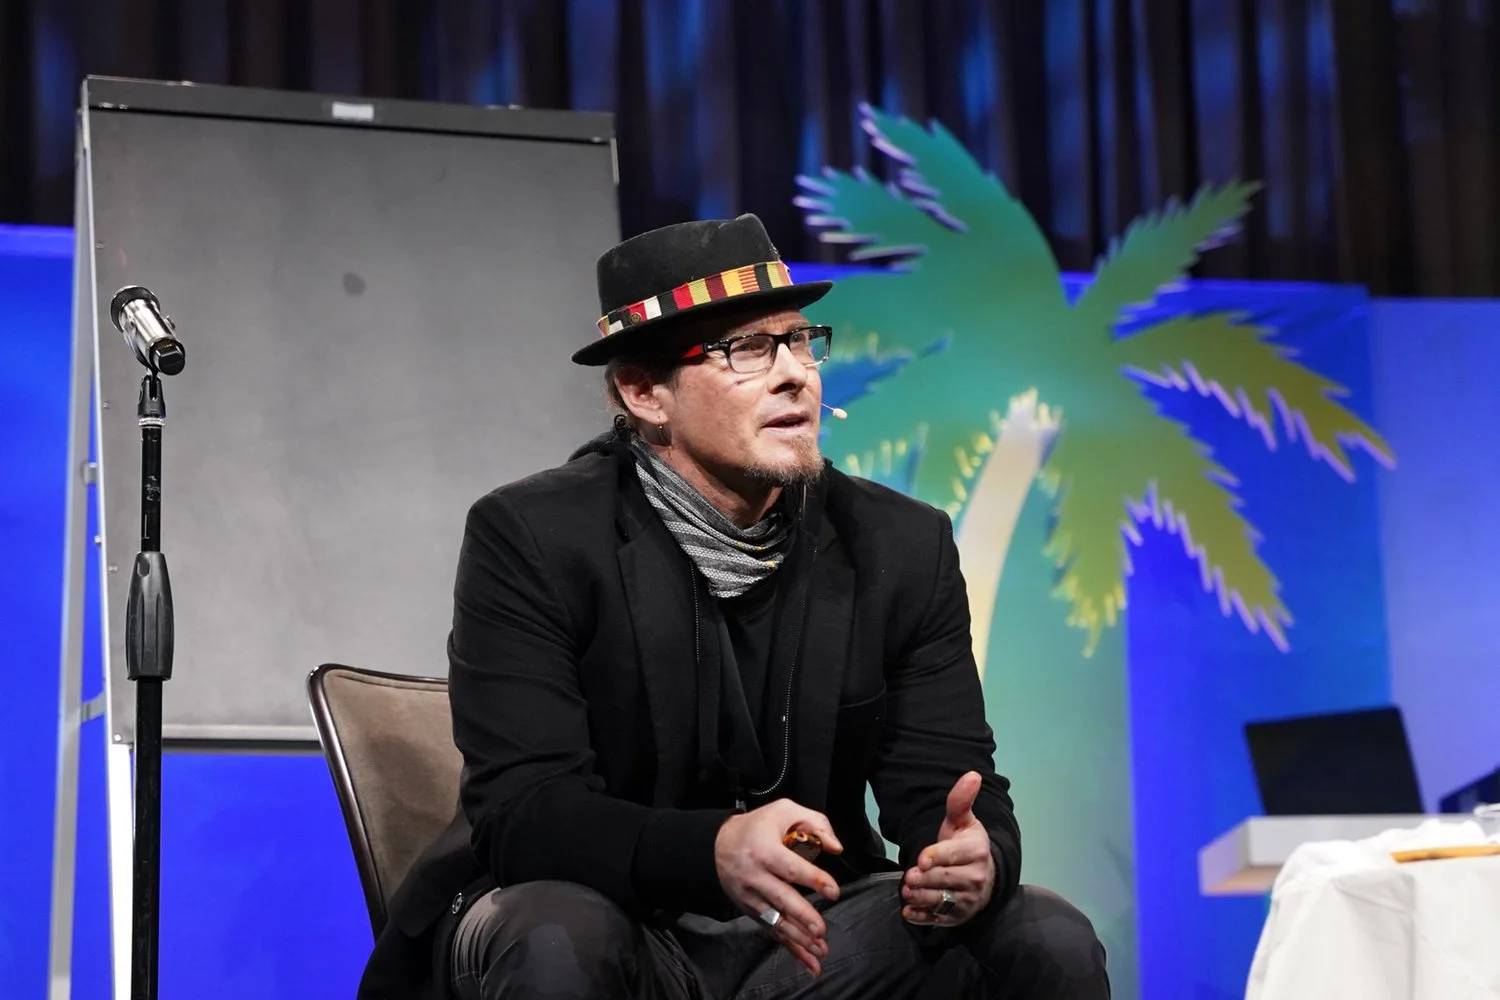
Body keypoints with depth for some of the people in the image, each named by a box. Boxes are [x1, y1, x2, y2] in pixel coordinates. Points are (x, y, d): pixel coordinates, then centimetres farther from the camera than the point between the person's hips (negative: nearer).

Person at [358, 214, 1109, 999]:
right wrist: (714, 852, -41)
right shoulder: (531, 539, -14)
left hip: (804, 934, 4)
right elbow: (523, 810, -22)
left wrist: (975, 856, -30)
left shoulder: (901, 547, -2)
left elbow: (947, 789, -4)